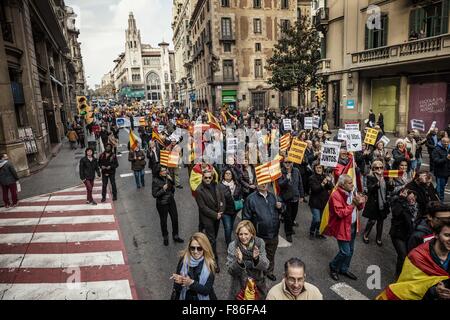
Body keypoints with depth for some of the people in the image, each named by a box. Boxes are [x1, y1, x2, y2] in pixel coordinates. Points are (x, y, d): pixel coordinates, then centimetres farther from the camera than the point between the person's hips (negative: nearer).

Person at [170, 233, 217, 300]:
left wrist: (191, 283, -30)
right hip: (185, 297, 1)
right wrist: (179, 281, -31)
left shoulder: (210, 264, -17)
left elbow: (207, 290, -18)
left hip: (203, 298, -1)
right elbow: (176, 287, -10)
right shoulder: (183, 260, -14)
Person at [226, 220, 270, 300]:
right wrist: (238, 261, -33)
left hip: (258, 285, 2)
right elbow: (230, 271, -14)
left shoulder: (259, 243, -10)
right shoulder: (233, 246, -14)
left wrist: (256, 258, -30)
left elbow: (265, 266, -10)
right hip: (239, 286, -1)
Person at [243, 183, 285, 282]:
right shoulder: (251, 199, -13)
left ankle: (269, 272, 44)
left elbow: (281, 211, 17)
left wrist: (280, 207, -7)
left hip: (274, 234, 5)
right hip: (259, 236, -5)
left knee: (271, 255, 23)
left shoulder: (273, 196, 4)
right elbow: (246, 218, -11)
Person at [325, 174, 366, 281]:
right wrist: (352, 204, -27)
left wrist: (360, 203, -10)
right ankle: (333, 267, 19)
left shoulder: (352, 192, 3)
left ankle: (344, 269, 35)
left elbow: (359, 208, 13)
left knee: (350, 250, 17)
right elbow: (340, 213, -27)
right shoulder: (336, 195, -22)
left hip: (353, 225, 8)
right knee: (345, 252, -6)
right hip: (342, 227, -8)